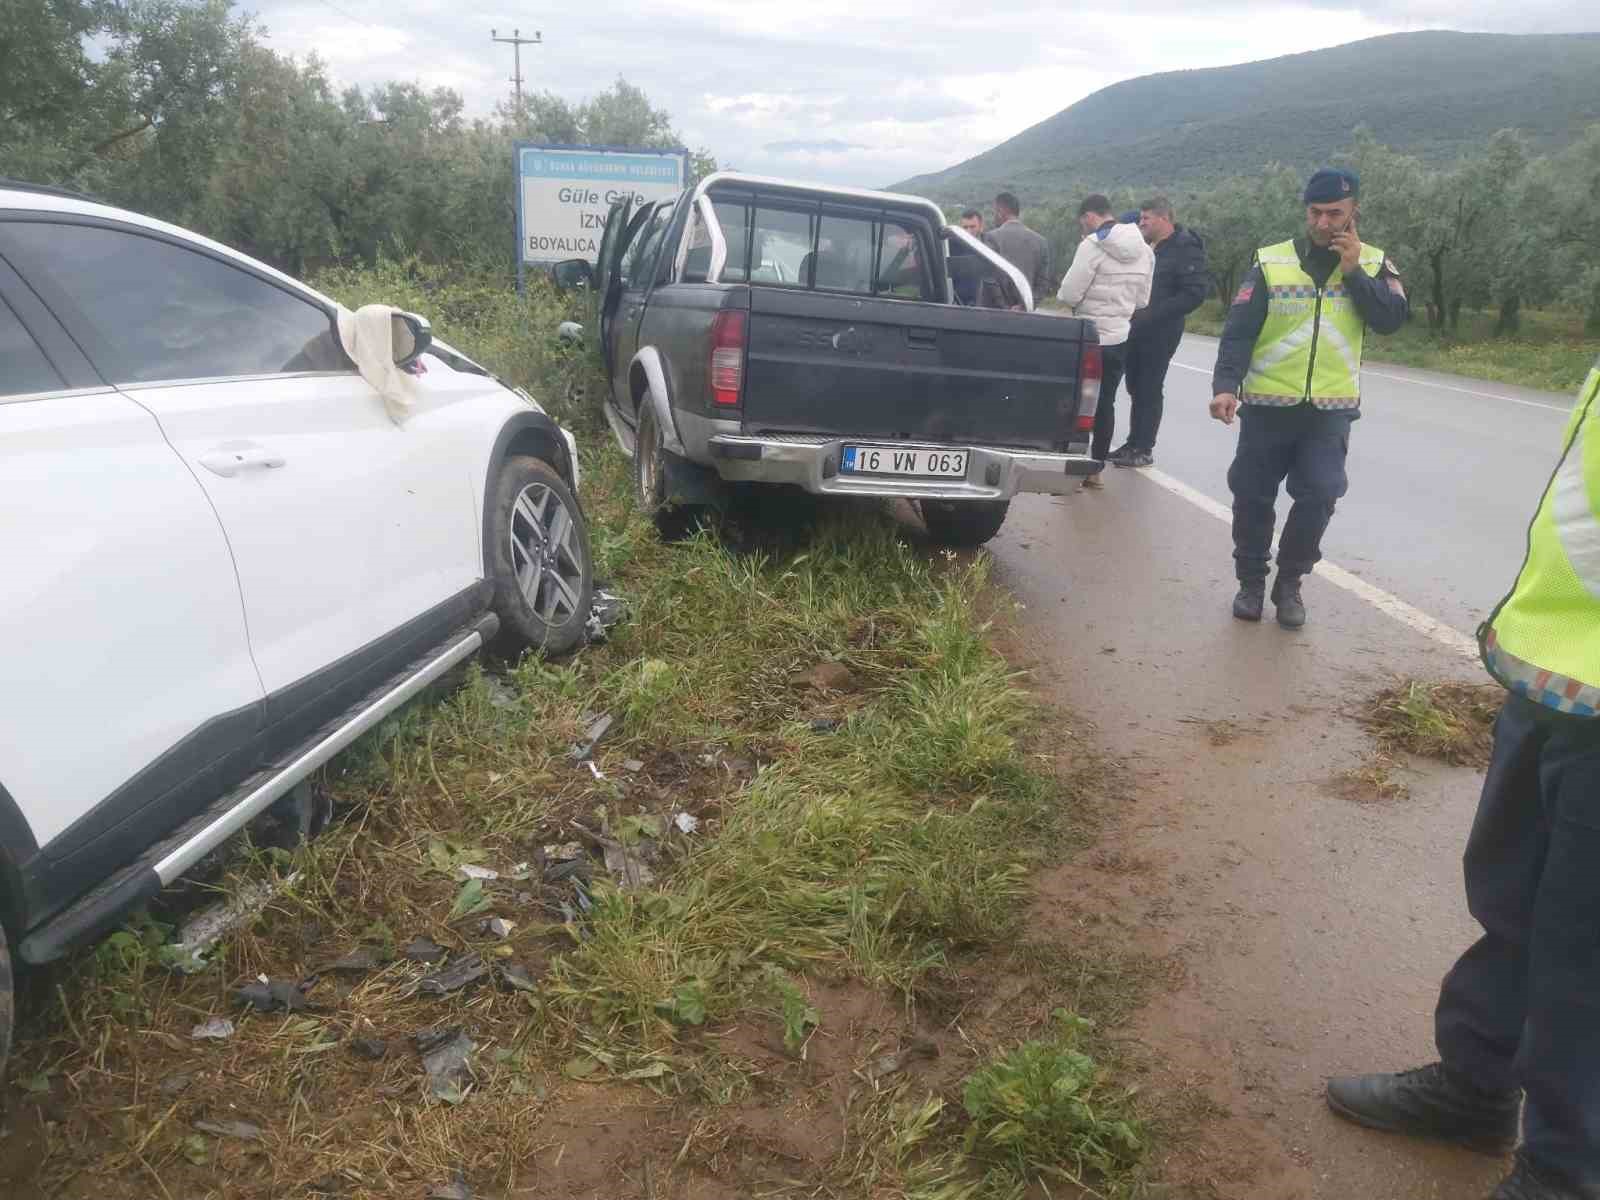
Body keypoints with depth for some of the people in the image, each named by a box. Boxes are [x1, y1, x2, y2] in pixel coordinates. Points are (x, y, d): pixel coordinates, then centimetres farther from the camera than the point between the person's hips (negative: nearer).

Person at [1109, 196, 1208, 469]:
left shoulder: (1186, 248, -10)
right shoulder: (1145, 245, 12)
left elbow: (1194, 293, -16)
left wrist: (1152, 314, -20)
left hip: (1159, 334, -7)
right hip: (1135, 330, 7)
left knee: (1149, 390, -2)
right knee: (1135, 388, 11)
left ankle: (1144, 449, 6)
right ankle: (1134, 443, 21)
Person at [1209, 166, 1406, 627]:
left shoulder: (1372, 264, 5)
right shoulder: (1272, 262, -2)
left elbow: (1391, 320, -9)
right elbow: (1238, 331, -7)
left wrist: (1353, 271, -15)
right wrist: (1226, 385, -21)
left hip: (1330, 408, 1)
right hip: (1268, 404, -1)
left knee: (1319, 497, -4)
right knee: (1252, 496, 4)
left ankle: (1289, 583, 15)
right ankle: (1251, 581, 22)